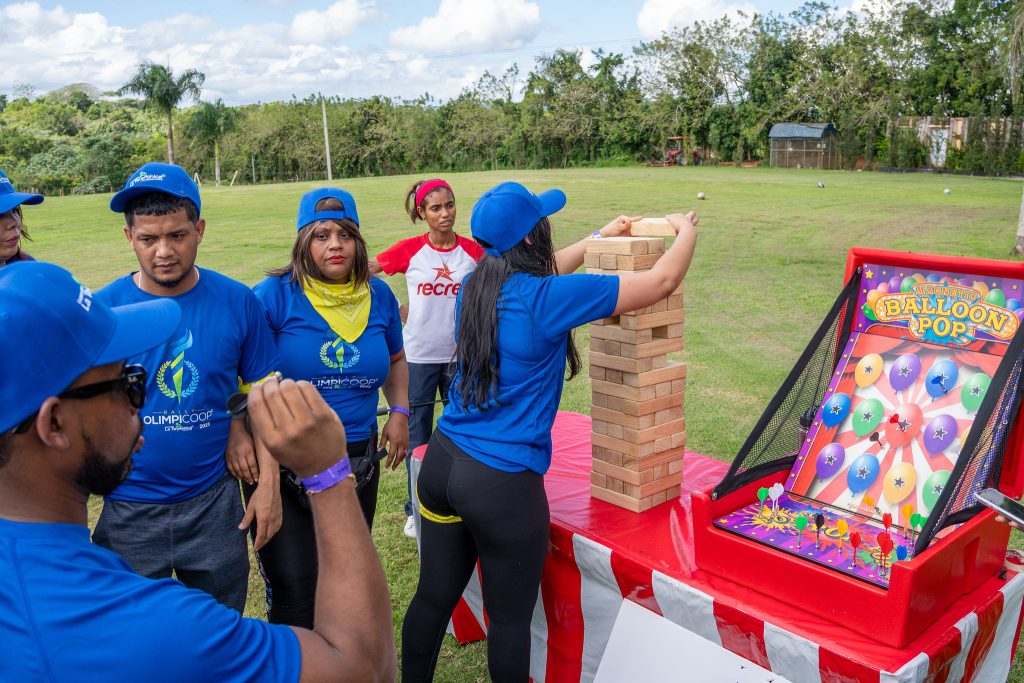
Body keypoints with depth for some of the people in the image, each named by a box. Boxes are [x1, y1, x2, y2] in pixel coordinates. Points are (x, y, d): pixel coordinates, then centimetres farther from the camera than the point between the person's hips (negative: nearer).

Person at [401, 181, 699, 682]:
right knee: (510, 617, 12)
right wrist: (686, 229, 10)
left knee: (433, 598, 18)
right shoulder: (546, 299, -17)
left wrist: (600, 237, 35)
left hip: (441, 465, 7)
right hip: (503, 485, -7)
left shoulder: (475, 287, 3)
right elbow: (662, 282, -10)